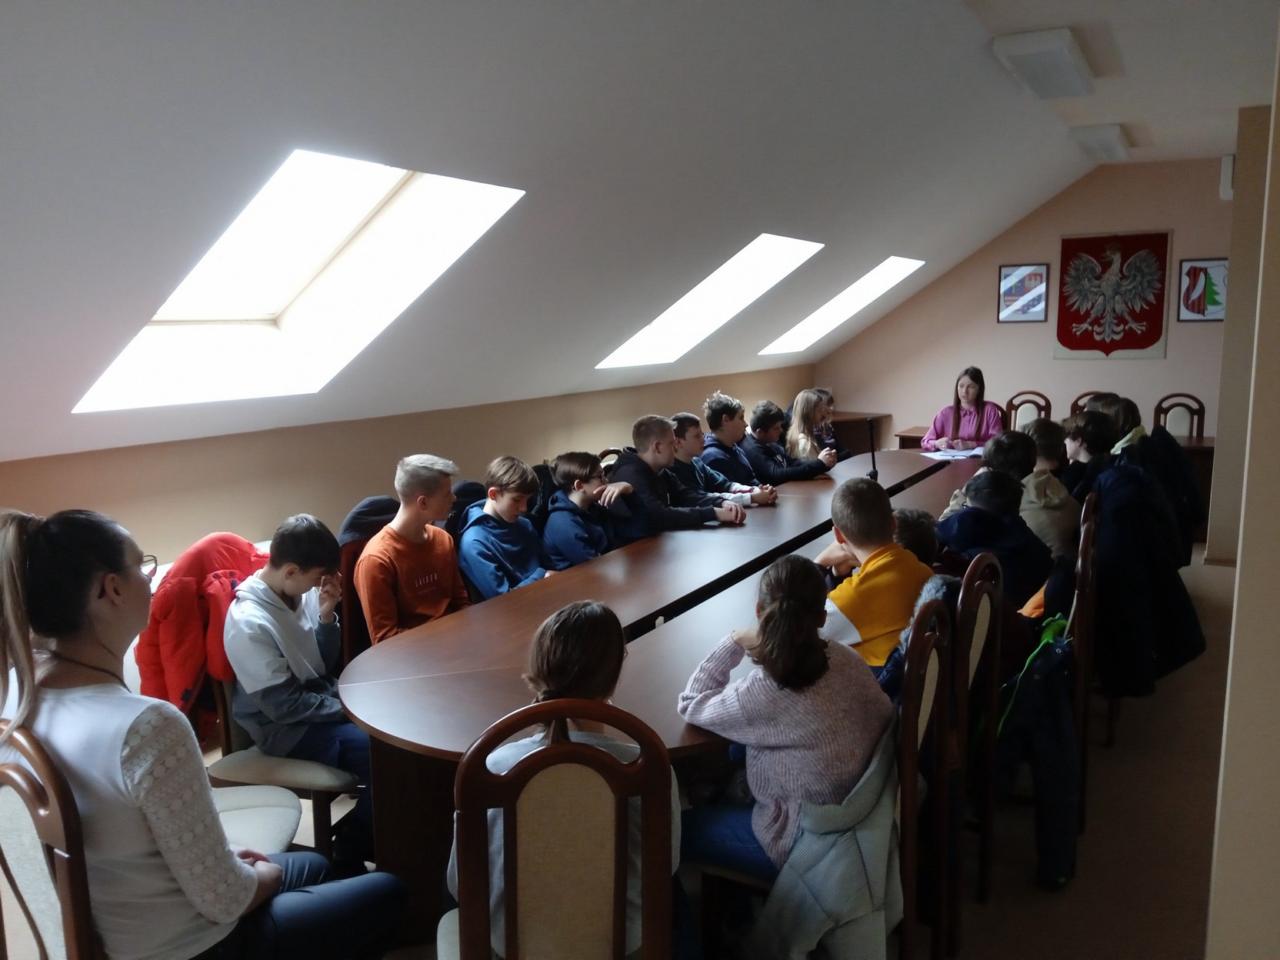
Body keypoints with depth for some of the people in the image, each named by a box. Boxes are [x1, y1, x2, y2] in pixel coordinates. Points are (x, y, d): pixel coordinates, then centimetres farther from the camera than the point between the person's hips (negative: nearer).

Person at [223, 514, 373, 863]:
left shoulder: (300, 593, -3)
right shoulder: (249, 624, -23)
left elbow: (326, 664, 6)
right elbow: (283, 706, -20)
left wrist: (327, 617, -9)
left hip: (324, 699, 7)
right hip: (284, 727, -7)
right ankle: (354, 848, 2)